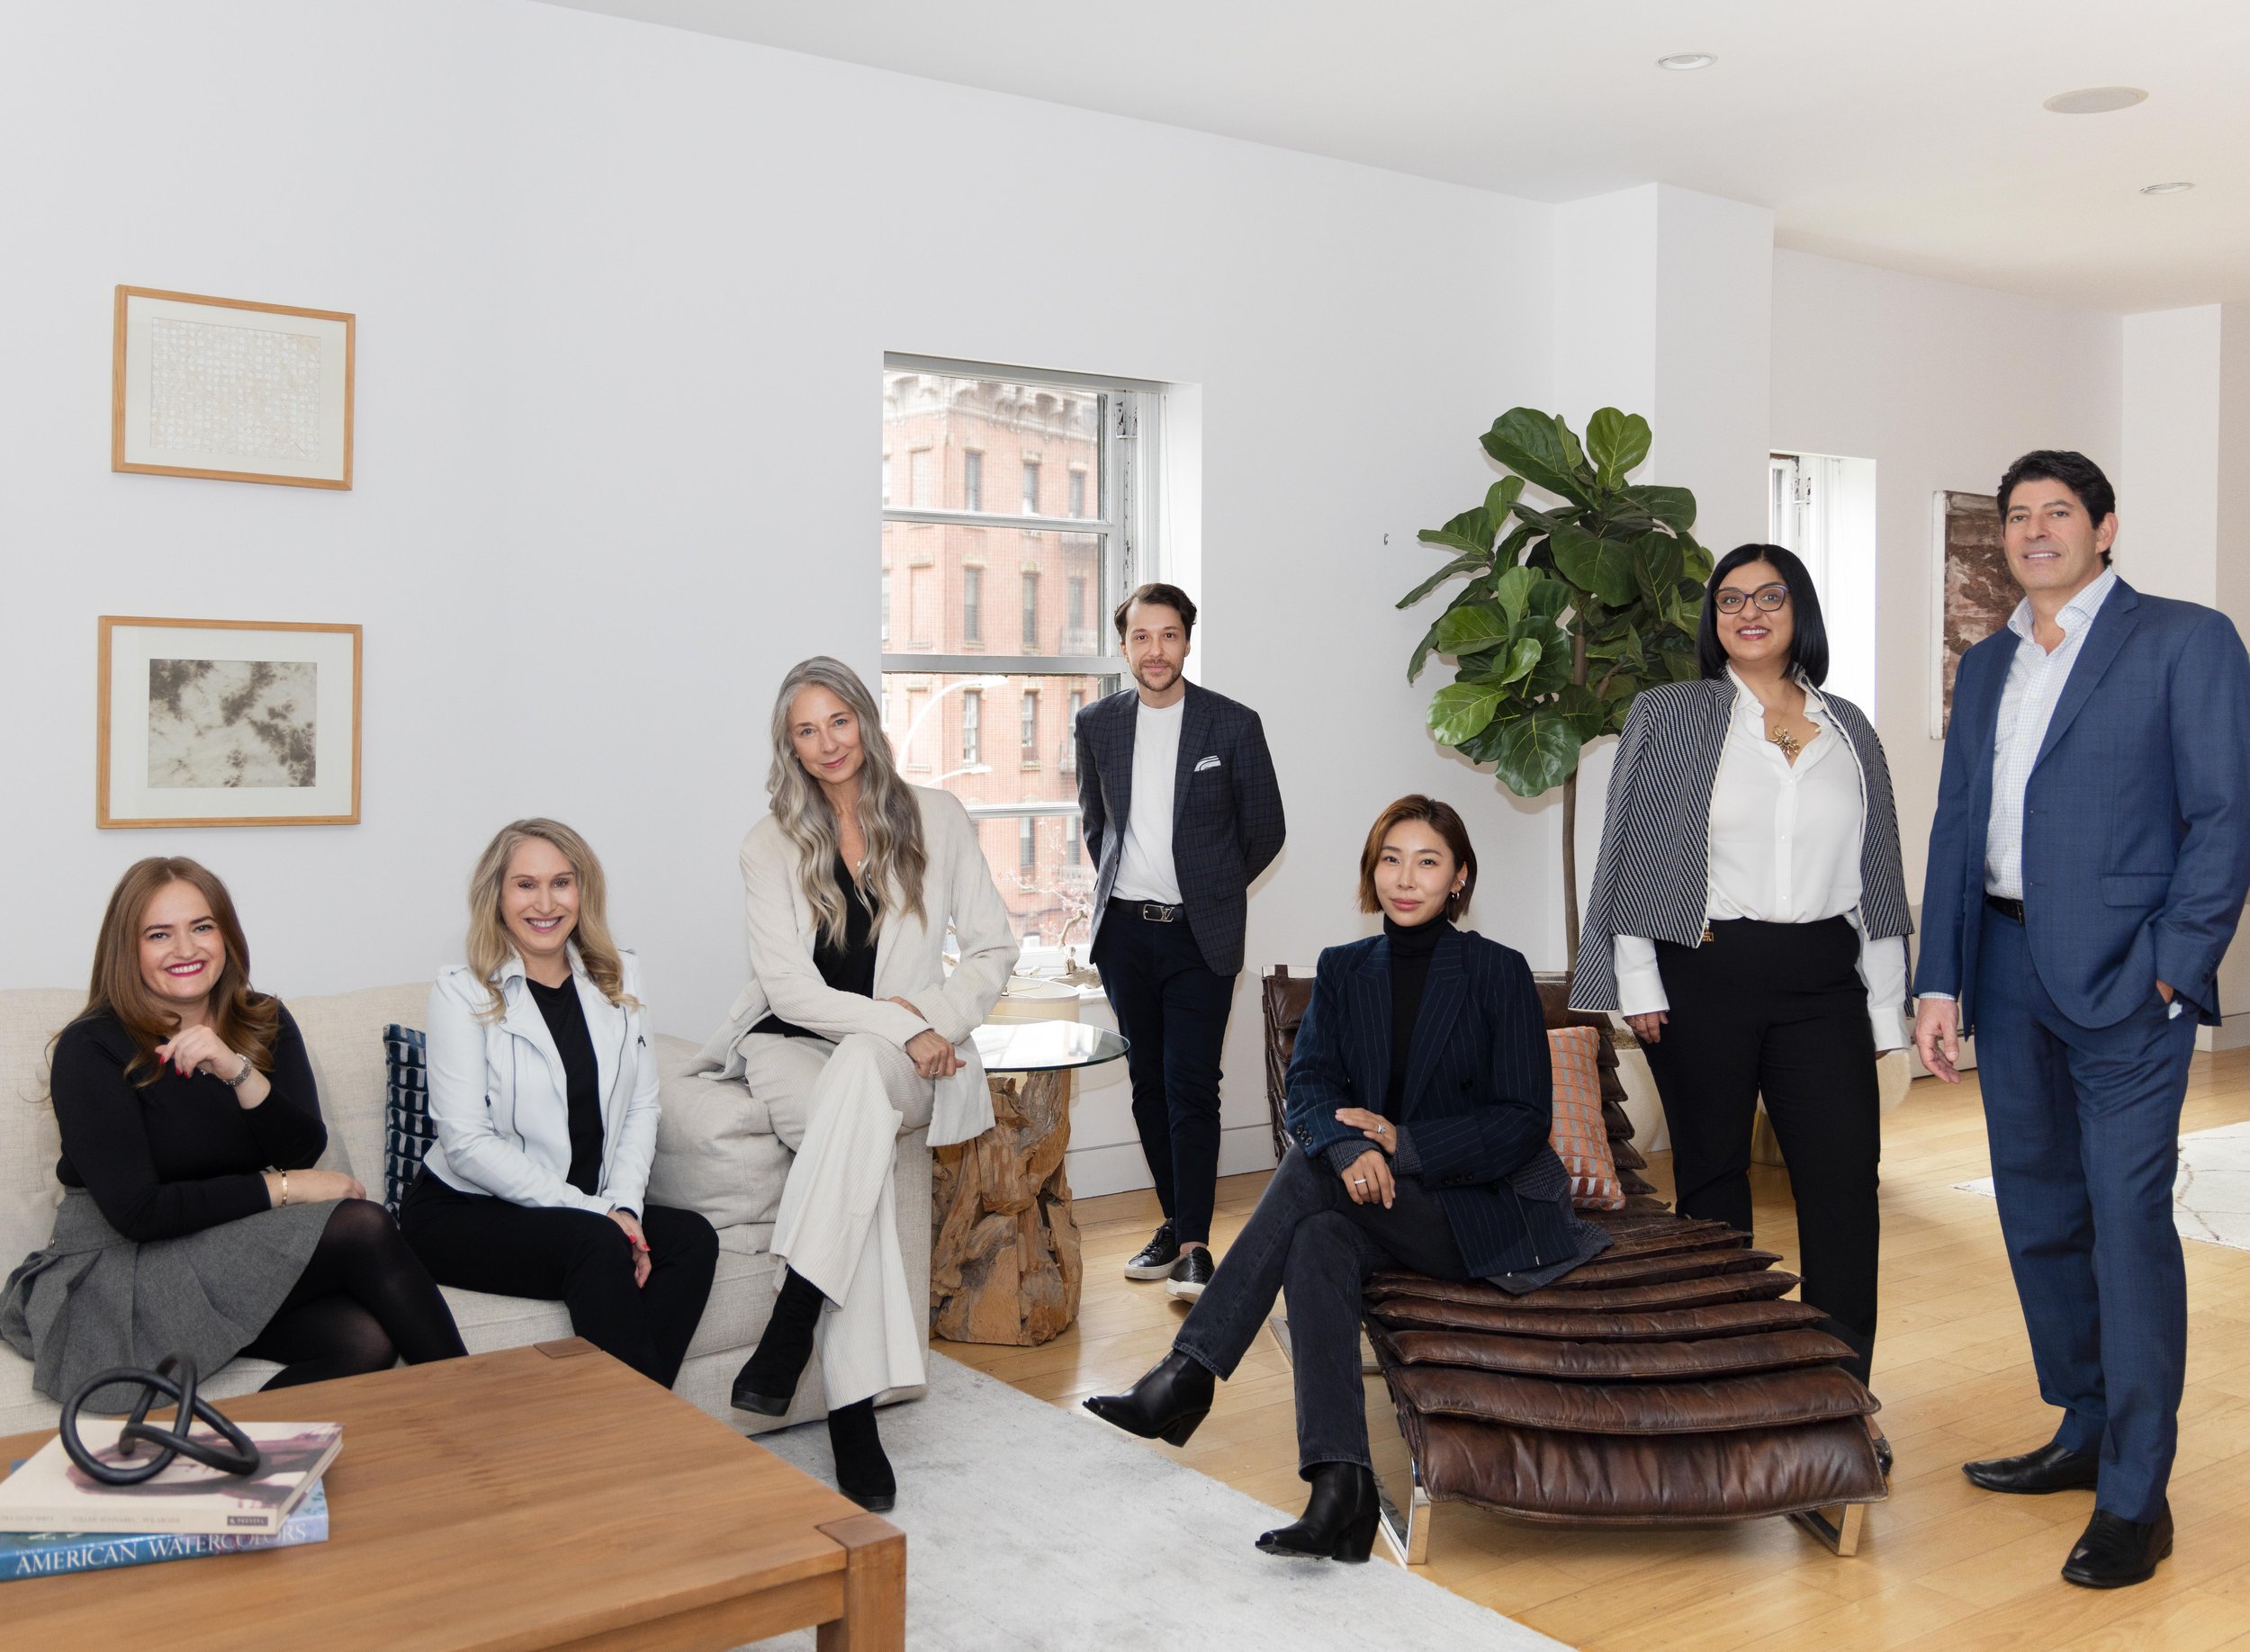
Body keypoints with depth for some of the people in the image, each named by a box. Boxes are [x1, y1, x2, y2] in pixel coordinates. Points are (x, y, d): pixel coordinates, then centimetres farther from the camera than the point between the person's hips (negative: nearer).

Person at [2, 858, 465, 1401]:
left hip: (239, 1250, 5)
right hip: (120, 1273, -5)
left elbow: (304, 1151, -8)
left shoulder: (265, 1023, 6)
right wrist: (279, 1188, -15)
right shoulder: (90, 1049, -9)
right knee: (360, 1226, -24)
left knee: (367, 1339, -27)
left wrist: (237, 1070, -24)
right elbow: (135, 1210, -18)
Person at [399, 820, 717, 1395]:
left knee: (692, 1238, -22)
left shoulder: (620, 978, 9)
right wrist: (593, 1213, -19)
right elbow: (468, 1143, -14)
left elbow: (640, 1107, 7)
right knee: (599, 1246, -32)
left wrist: (623, 1203, -12)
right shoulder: (462, 994, -7)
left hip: (590, 1210, 5)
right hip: (463, 1212, -5)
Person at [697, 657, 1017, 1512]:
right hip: (794, 1047, 0)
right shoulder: (772, 845, 3)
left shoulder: (936, 818, 5)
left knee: (860, 1070, -39)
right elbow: (789, 987, -6)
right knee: (859, 1154, -35)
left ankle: (790, 1326, -39)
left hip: (898, 1058, 0)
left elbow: (994, 949, 6)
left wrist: (934, 1022, -12)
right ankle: (853, 1417, -35)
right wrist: (898, 1022, -18)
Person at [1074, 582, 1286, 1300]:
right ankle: (1175, 1222, 20)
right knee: (1148, 1084, 9)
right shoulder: (1097, 724, 4)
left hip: (1199, 935, -3)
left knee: (1191, 1086, -8)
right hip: (1124, 931, 3)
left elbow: (1265, 831, 4)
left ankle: (1195, 1243, -3)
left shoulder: (1234, 725, -5)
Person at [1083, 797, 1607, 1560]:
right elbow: (1308, 1087, 0)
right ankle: (1340, 1487, -40)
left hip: (1482, 1210, -3)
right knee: (1318, 1242, -33)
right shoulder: (1343, 969, 10)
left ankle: (1191, 1372, -25)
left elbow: (1524, 1121, -6)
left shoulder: (1498, 972, -2)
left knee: (1309, 1171, -27)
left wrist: (1399, 1140, -18)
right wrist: (1349, 1147, -24)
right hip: (1380, 1208, 3)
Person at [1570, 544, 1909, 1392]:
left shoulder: (1848, 730, 13)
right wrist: (1639, 987, -6)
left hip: (1822, 981, 2)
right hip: (1704, 979, -2)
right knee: (1713, 1180, 7)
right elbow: (1634, 854, 1)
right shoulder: (1670, 716, 4)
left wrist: (1884, 1007, 9)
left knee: (1846, 1181, -4)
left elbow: (1876, 873, 14)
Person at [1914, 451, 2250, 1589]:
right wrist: (1939, 981, 7)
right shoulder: (1985, 666, 16)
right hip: (2008, 970, 6)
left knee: (2128, 1223, -5)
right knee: (2039, 1216, 14)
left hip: (2123, 979, -6)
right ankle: (2085, 1432, 30)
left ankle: (2135, 1497, 5)